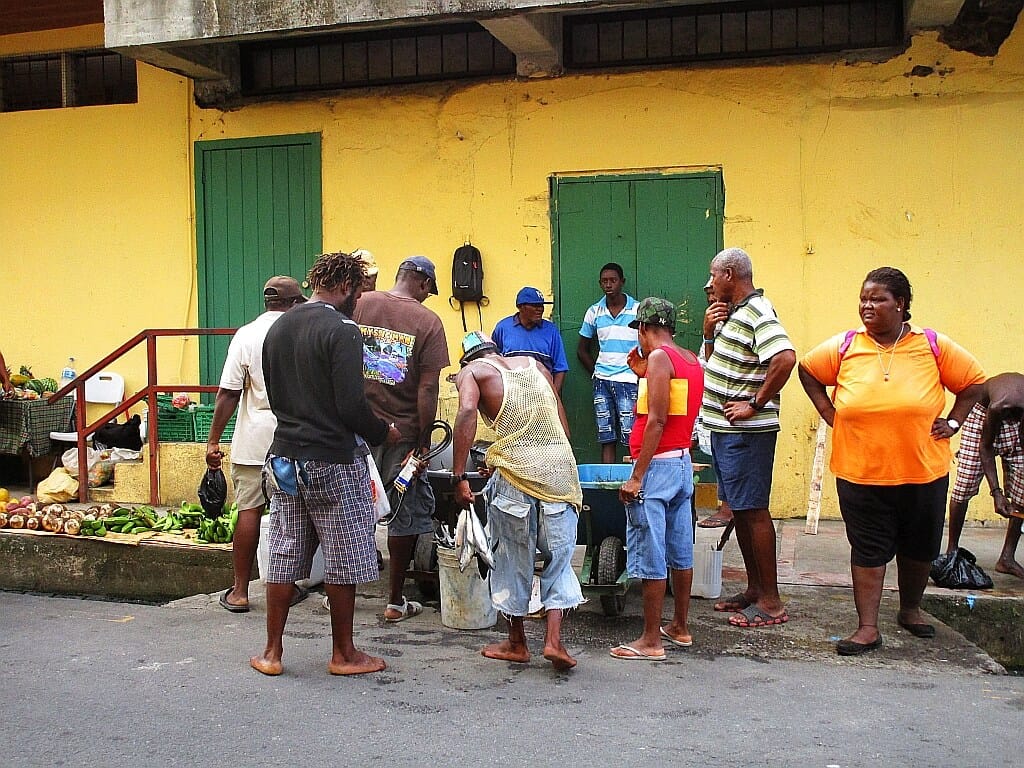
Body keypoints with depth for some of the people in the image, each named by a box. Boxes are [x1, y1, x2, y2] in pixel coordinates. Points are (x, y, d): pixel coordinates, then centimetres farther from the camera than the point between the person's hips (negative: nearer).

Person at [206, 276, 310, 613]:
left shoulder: (246, 335, -2)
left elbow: (228, 393, -6)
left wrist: (214, 440, -1)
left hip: (254, 439, 0)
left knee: (249, 511, 3)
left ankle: (239, 592, 7)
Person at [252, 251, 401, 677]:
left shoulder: (277, 327, 10)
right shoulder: (341, 330, -15)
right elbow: (352, 406, -19)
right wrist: (384, 433, -2)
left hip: (285, 455, 7)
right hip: (333, 460, -7)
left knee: (284, 557, 13)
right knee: (343, 561, 6)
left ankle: (272, 652, 19)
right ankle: (344, 654, 16)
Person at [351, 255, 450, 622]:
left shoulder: (359, 305, 2)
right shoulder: (428, 322, -7)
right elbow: (428, 389, -12)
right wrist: (423, 441, -5)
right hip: (402, 431, -3)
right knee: (405, 515, 8)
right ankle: (395, 601, 14)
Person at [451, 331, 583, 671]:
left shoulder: (471, 371, 10)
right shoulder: (535, 365, 24)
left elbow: (467, 411, -11)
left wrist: (459, 478, -14)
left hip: (515, 468, -3)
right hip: (560, 464, 3)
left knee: (513, 557, 12)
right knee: (558, 556, 12)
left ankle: (517, 643, 24)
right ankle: (553, 639, 3)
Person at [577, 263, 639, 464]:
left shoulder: (638, 310, 0)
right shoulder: (594, 312, 9)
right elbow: (583, 350, 18)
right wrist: (595, 374, 8)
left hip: (629, 381, -3)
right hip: (602, 381, 3)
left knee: (631, 438, -8)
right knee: (606, 438, 4)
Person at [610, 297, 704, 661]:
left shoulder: (659, 357, -13)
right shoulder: (691, 360, 13)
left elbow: (657, 420, -20)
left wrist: (636, 477, -19)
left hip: (657, 465, -9)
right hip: (683, 463, 9)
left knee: (650, 557, -4)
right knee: (680, 551, 16)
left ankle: (651, 641, 2)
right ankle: (680, 628, 27)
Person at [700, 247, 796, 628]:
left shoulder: (757, 312, -15)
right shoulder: (732, 313, 15)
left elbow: (785, 358, -30)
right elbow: (714, 364, 23)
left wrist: (756, 404, -23)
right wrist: (709, 332, 6)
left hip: (747, 432, -10)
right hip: (724, 428, 10)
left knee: (754, 510, -6)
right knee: (739, 510, 15)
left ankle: (771, 602, 0)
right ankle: (754, 588, 25)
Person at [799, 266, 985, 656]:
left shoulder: (933, 346, -5)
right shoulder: (843, 347, -4)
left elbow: (974, 381, 7)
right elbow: (807, 370, 11)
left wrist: (952, 422, 0)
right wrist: (828, 412, 3)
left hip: (923, 473, 1)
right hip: (860, 474, -1)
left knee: (919, 547, 16)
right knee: (868, 550, 2)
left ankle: (910, 610, 39)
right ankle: (868, 628, 9)